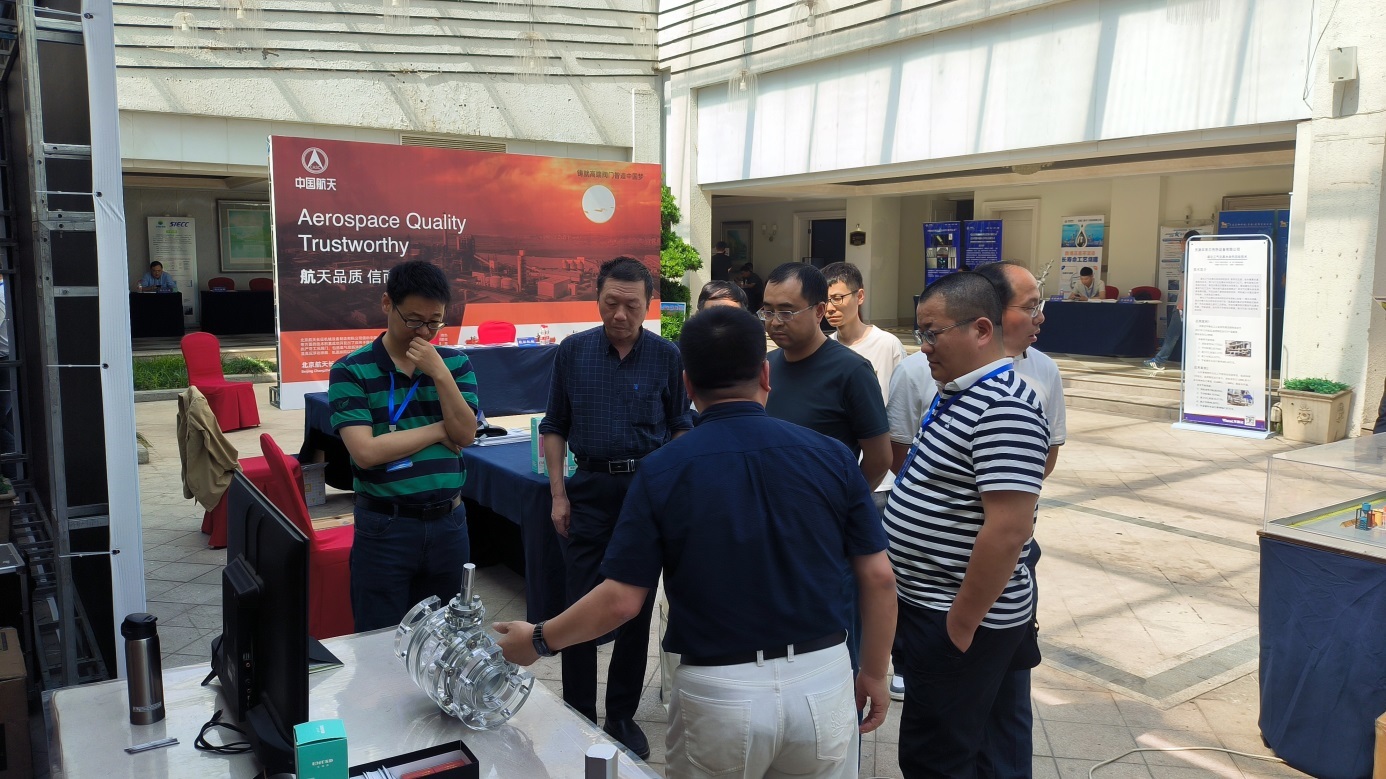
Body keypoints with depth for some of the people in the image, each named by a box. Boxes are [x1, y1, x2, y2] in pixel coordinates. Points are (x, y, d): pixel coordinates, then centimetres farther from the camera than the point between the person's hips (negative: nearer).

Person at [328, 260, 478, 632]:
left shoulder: (455, 363, 3)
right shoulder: (351, 371, -9)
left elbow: (465, 434, -7)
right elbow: (367, 452, -19)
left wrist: (440, 374, -18)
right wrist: (438, 431, -10)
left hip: (448, 523, 4)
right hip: (385, 528, -3)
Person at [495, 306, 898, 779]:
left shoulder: (662, 472, -10)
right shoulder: (830, 455, -6)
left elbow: (621, 600, -9)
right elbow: (879, 578, -3)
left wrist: (538, 641, 7)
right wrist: (874, 673, 11)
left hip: (718, 692, -1)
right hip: (823, 682, 1)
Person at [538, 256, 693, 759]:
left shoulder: (666, 357, -2)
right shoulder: (573, 351, 0)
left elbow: (681, 428, 5)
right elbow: (554, 428, 6)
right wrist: (558, 494, 0)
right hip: (589, 488, 0)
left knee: (637, 608, 9)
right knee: (580, 607, 2)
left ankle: (622, 716, 24)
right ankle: (579, 717, 18)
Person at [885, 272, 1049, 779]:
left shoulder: (1003, 408, -22)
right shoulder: (955, 392, 9)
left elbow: (1007, 530, -28)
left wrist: (961, 625, -21)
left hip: (960, 621, -9)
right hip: (926, 606, 9)